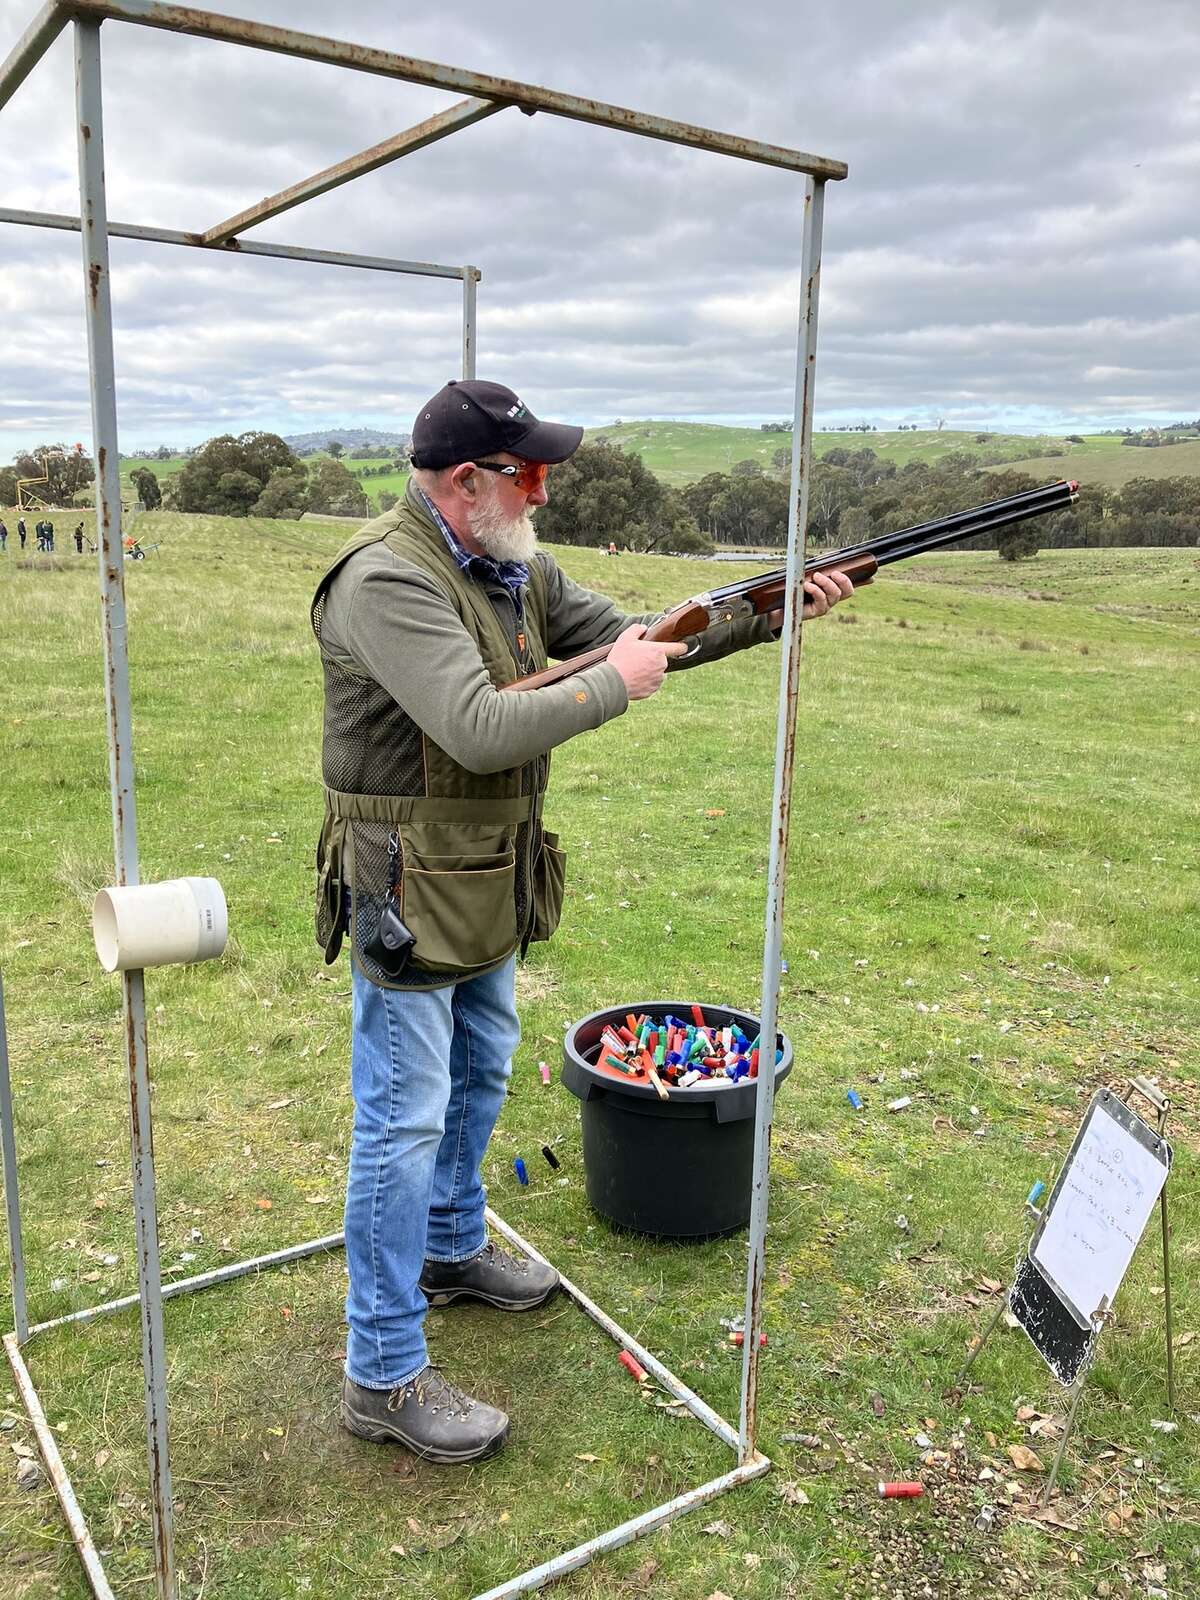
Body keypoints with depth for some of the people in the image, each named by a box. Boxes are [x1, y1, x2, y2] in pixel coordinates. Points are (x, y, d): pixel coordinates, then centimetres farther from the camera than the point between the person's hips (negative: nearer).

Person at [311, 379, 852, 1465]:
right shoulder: (389, 582, -23)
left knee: (480, 1077, 24)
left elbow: (630, 632, 11)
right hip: (407, 896, -9)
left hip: (488, 889, 9)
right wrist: (612, 687, -20)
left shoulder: (514, 567, 6)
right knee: (406, 1122, -1)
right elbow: (479, 728, -32)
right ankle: (384, 1375, 14)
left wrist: (774, 613, 3)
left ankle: (453, 1249, 48)